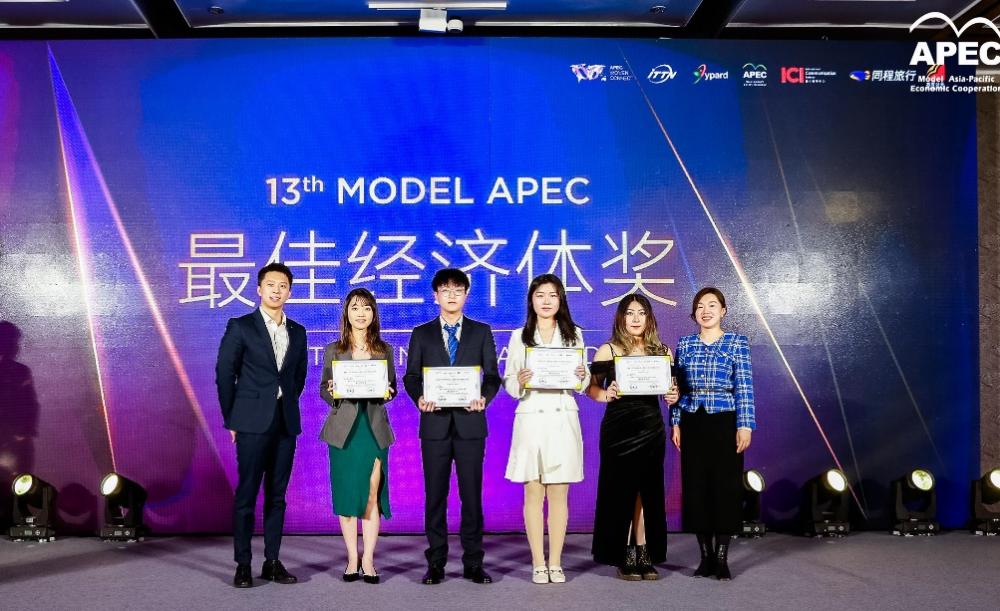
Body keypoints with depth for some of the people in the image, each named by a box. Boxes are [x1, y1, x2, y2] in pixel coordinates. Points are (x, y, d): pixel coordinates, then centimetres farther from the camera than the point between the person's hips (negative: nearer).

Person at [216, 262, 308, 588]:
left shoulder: (298, 332, 12)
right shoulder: (240, 327, -1)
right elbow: (224, 374, -1)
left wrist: (288, 406, 10)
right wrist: (231, 419, -1)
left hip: (286, 423, 4)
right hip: (253, 423, -4)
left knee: (277, 495, 8)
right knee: (247, 494, -1)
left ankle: (272, 562, 14)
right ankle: (243, 564, 6)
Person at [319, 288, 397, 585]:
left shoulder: (384, 350, 8)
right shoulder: (333, 350, 6)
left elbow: (392, 388, 11)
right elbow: (324, 389, 7)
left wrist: (387, 394, -11)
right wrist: (332, 392, -14)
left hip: (375, 428, 0)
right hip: (344, 428, 0)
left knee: (373, 494, -2)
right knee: (347, 493, 2)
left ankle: (368, 560, 5)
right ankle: (352, 559, 12)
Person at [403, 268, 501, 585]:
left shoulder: (481, 332, 10)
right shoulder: (421, 334, 10)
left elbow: (492, 375, 5)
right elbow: (411, 376, 7)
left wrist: (484, 397, -14)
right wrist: (419, 398, -13)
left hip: (470, 421, 0)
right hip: (435, 422, 1)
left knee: (472, 493, 1)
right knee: (435, 494, 4)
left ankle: (473, 562, 10)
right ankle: (436, 562, 11)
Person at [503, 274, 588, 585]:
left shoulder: (574, 334, 11)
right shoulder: (519, 337, 8)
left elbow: (582, 385, 12)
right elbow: (509, 385, 5)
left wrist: (582, 377, -10)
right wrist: (520, 381, -17)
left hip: (563, 419, 1)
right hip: (530, 419, -1)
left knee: (559, 493, 3)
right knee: (533, 492, 0)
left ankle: (556, 563, 10)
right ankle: (538, 563, 8)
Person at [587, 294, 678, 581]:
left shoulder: (662, 352, 8)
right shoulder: (608, 350, -1)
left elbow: (671, 387, 15)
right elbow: (591, 387, -3)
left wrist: (673, 396, -7)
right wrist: (605, 395, -23)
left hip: (651, 428, 3)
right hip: (618, 427, -3)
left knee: (647, 491, 7)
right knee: (620, 490, 1)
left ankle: (644, 555, 15)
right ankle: (623, 557, 10)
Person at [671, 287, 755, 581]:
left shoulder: (737, 343, 1)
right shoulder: (685, 344, 9)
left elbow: (745, 387, -4)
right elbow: (678, 388, 10)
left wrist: (745, 425, -10)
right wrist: (675, 423, 4)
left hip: (725, 422, -3)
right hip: (692, 423, 3)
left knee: (725, 487, 0)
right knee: (696, 487, 3)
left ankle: (722, 558, 8)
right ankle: (706, 556, 14)